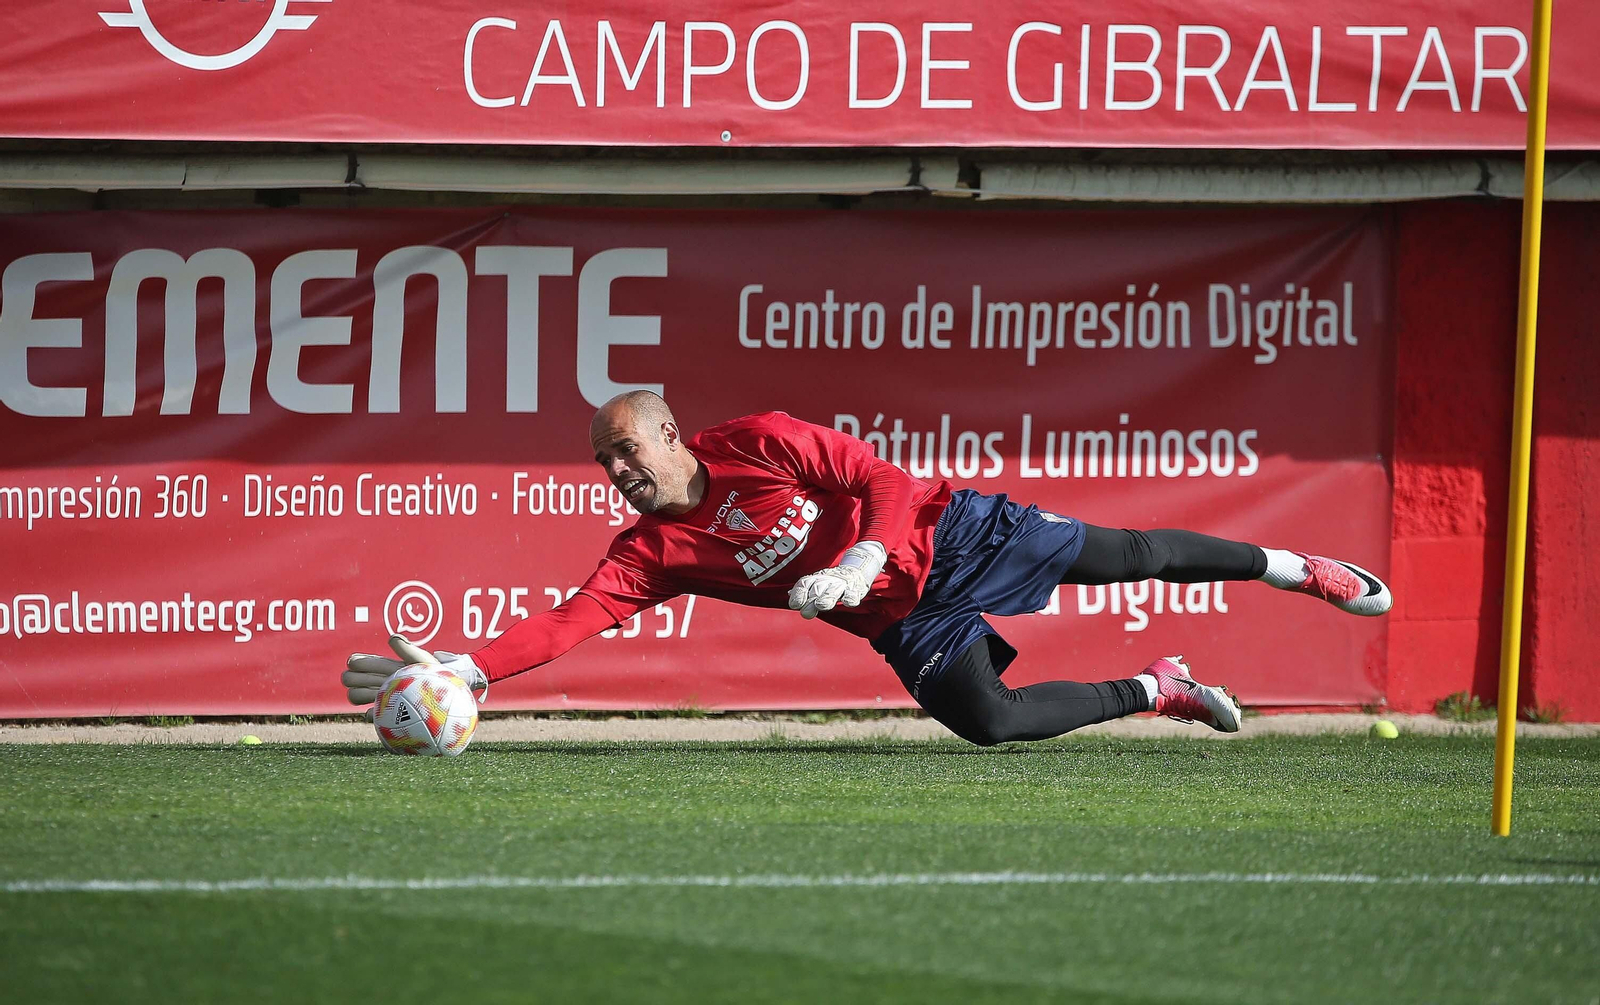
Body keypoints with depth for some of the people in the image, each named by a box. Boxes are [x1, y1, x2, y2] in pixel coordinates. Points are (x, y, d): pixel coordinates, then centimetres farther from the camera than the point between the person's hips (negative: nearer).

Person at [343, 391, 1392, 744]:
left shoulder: (760, 443, -18)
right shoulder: (651, 551, -9)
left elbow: (886, 483, -18)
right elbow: (572, 619, -20)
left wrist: (864, 558, -38)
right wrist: (464, 667, -34)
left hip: (948, 534, -4)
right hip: (907, 621, 4)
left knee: (1129, 554, 1)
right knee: (988, 722, -13)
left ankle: (1290, 566, 24)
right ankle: (1160, 688, 12)